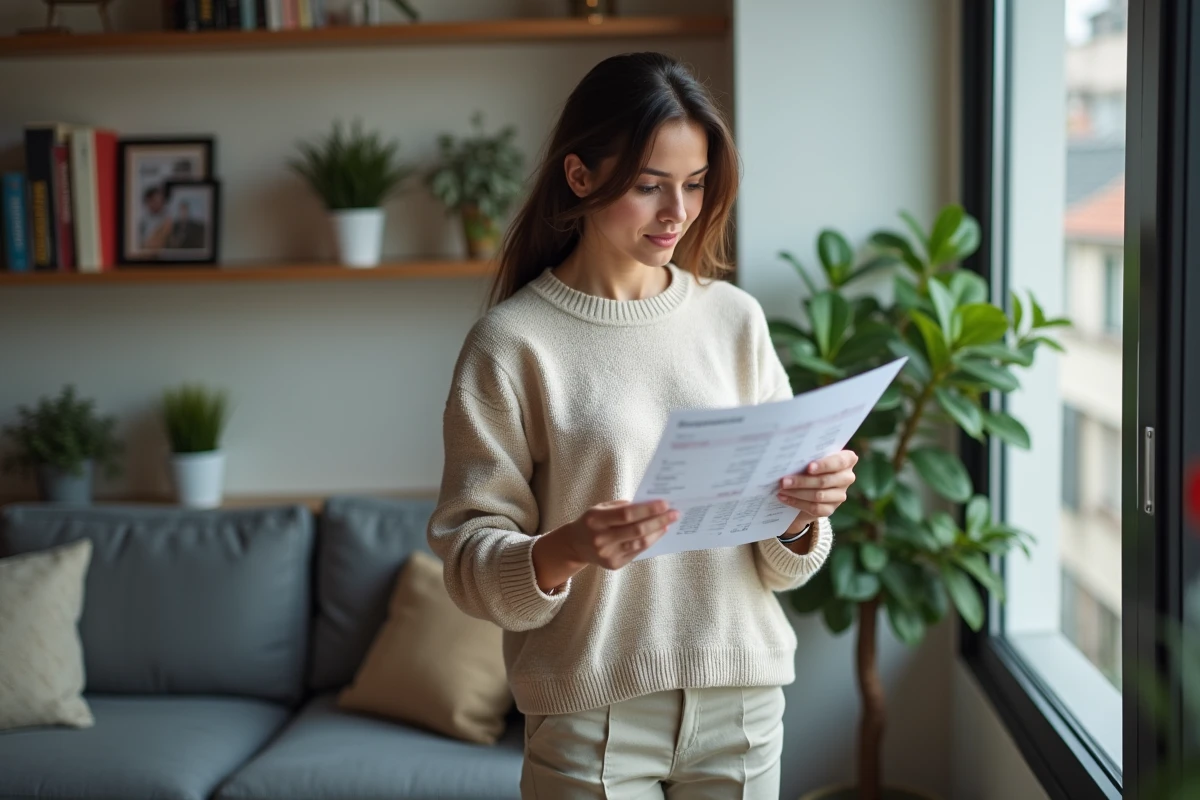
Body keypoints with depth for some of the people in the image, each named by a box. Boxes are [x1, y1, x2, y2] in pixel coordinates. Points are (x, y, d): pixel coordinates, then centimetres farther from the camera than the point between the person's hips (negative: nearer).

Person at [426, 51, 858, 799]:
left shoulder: (736, 319, 2)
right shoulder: (512, 342, -9)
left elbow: (782, 565, 5)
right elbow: (470, 560, -10)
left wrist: (806, 515, -16)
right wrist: (563, 551, -28)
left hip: (742, 700, 4)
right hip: (593, 717, -3)